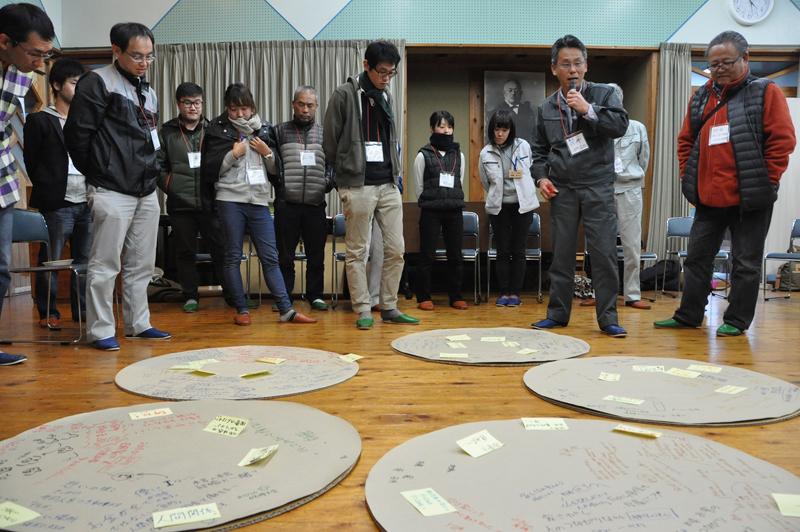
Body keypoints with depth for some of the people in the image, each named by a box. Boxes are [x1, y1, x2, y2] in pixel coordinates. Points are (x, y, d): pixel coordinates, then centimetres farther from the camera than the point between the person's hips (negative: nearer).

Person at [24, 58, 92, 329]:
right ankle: (48, 313, 10)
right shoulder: (39, 120, 3)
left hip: (87, 203, 4)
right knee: (50, 260, 0)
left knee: (85, 259, 7)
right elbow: (31, 162, 4)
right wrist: (48, 191, 3)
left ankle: (82, 309, 17)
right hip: (57, 205, -4)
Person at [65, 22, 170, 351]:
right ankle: (100, 331, 8)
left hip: (147, 192, 7)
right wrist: (97, 173, 1)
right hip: (112, 192, -7)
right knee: (105, 265, -2)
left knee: (141, 265, 11)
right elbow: (76, 133, -9)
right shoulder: (98, 83, -6)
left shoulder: (147, 92, 17)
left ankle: (138, 325, 21)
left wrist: (151, 171, 14)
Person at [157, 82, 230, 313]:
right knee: (185, 252, 8)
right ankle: (190, 296, 19)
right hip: (180, 205, 1)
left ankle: (232, 293, 11)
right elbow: (158, 166, 10)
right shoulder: (167, 132, 10)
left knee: (221, 250, 1)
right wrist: (171, 186, -1)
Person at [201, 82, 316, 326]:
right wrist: (233, 154, -9)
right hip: (230, 199, -2)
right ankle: (242, 310, 11)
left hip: (259, 200, 2)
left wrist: (267, 152, -2)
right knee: (233, 257, 2)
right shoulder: (218, 129, 5)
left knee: (270, 257, 1)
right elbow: (210, 169, 0)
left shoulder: (263, 128, 13)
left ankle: (286, 310, 1)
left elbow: (276, 169, 15)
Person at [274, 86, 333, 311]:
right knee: (285, 255, 5)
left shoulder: (325, 133, 11)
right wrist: (280, 185, -7)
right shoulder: (280, 131, 7)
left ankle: (315, 295, 20)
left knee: (316, 255, 8)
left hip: (316, 205, 1)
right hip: (286, 204, -1)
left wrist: (327, 184, -3)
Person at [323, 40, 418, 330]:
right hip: (358, 186, -6)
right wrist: (345, 174, 4)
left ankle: (389, 308, 16)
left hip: (388, 185, 6)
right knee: (357, 251, 1)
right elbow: (330, 141, -2)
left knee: (396, 249, 5)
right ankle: (363, 310, 11)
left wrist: (395, 174, 15)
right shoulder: (345, 94, -4)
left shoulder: (385, 96, 16)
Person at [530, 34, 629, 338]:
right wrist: (541, 177, 4)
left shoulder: (603, 94, 6)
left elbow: (621, 125, -9)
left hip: (598, 187, -2)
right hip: (562, 189, 2)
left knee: (604, 252, -5)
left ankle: (608, 318, 4)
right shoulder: (546, 108, 13)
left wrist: (588, 109, -17)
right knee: (561, 253, 5)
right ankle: (558, 313, 16)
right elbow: (539, 149, 19)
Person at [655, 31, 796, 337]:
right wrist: (689, 178, 7)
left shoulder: (766, 92, -2)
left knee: (746, 263, 4)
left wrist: (766, 182, -10)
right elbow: (685, 141, 17)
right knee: (697, 258, 10)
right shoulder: (700, 98, 12)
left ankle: (736, 321, 14)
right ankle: (689, 315, 20)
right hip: (708, 199, 5)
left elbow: (782, 140, -7)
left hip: (749, 200, -5)